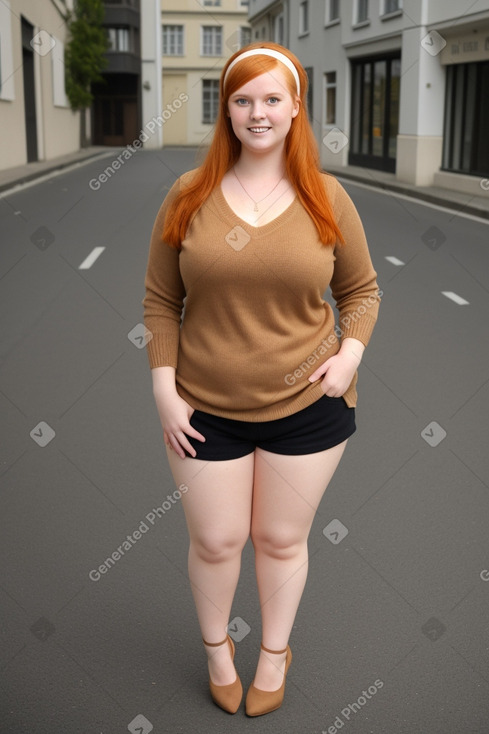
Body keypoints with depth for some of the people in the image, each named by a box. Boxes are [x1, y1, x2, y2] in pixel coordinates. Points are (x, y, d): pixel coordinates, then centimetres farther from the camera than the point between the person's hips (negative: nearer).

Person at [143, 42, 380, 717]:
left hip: (307, 406, 0)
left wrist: (350, 351, -9)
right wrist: (164, 388, -6)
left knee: (283, 539, 15)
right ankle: (215, 646, 43)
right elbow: (160, 299, 0)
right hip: (206, 409, 0)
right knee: (215, 541, 13)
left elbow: (361, 289, 8)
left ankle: (276, 651, 42)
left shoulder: (327, 198, -2)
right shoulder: (189, 196, -4)